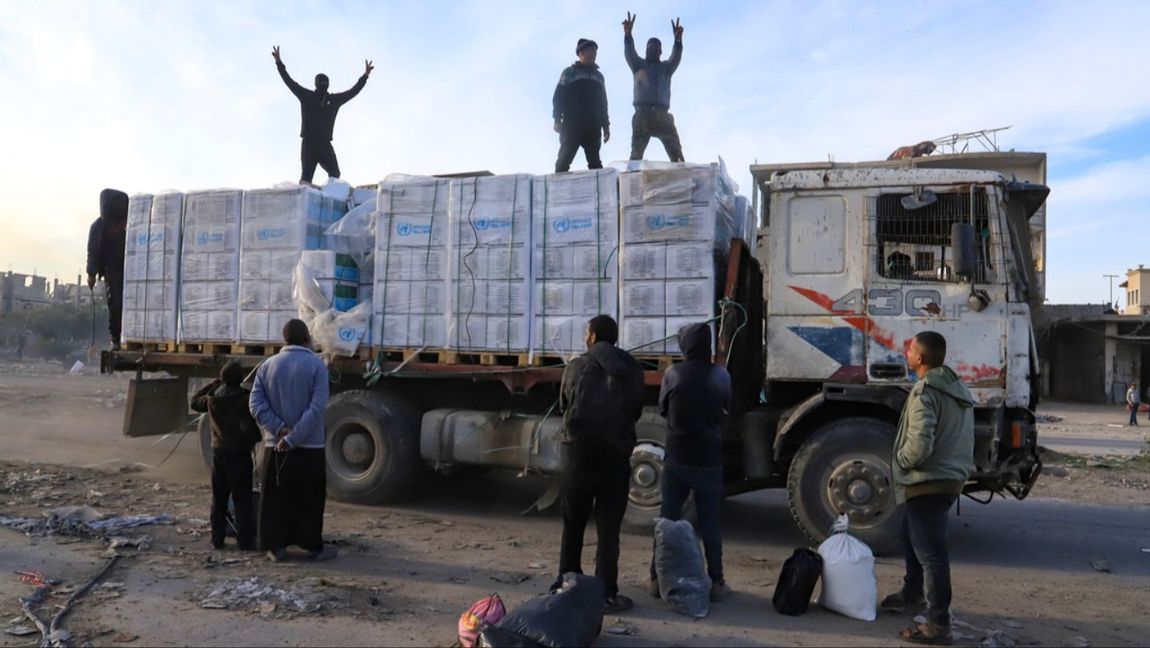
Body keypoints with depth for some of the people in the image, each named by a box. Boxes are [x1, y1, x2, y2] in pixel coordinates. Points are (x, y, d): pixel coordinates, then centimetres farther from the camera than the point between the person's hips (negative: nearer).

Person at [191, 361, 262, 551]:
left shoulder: (212, 398, 3)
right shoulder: (245, 399, -15)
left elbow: (195, 402, 25)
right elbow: (249, 429, -21)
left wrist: (212, 385, 22)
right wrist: (257, 436, -1)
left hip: (218, 452, 5)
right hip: (239, 454, -5)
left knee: (219, 499, 14)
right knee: (242, 499, 0)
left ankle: (217, 538, 17)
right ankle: (245, 540, 0)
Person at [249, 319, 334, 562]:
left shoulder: (267, 365, 5)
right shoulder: (316, 365, -8)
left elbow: (256, 405, -4)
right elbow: (317, 408, -17)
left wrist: (279, 429, -10)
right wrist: (293, 438, -15)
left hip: (275, 445, 3)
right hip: (309, 446, -3)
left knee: (275, 497, 12)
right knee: (309, 499, 6)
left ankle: (276, 546, 14)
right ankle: (313, 547, 12)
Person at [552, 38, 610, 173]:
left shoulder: (598, 76, 22)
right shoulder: (570, 72, 8)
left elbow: (603, 102, 24)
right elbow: (558, 96, 1)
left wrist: (605, 124, 15)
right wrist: (557, 120, -10)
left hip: (593, 126, 4)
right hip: (572, 124, -4)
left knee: (595, 162, -1)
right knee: (564, 159, -9)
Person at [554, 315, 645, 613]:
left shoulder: (576, 367, -4)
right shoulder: (632, 369, 0)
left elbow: (563, 407, 6)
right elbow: (636, 411, 7)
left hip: (580, 454, 0)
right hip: (616, 456, 0)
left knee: (573, 525, 15)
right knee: (608, 529, 4)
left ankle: (567, 585, 24)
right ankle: (606, 594, 4)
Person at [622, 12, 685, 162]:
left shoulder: (666, 67, 22)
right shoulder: (638, 65, 19)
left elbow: (676, 57, 3)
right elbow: (629, 52, 0)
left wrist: (678, 39, -20)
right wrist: (627, 34, -22)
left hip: (662, 115, 2)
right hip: (643, 114, -2)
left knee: (676, 154, -8)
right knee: (636, 154, -10)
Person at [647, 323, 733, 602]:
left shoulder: (673, 374, -8)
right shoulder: (720, 375, -5)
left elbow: (662, 410, 5)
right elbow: (727, 412, 9)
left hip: (676, 458, 0)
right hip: (709, 460, 0)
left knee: (667, 518, 9)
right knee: (710, 522, 8)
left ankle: (658, 579, 15)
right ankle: (715, 583, 13)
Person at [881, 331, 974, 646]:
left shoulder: (925, 392, -19)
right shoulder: (959, 390, 11)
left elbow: (919, 445, -26)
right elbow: (955, 436, 18)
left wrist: (899, 461, -8)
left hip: (928, 483, -10)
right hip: (951, 477, 10)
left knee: (931, 553, -5)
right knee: (912, 537, 25)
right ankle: (912, 595, 41)